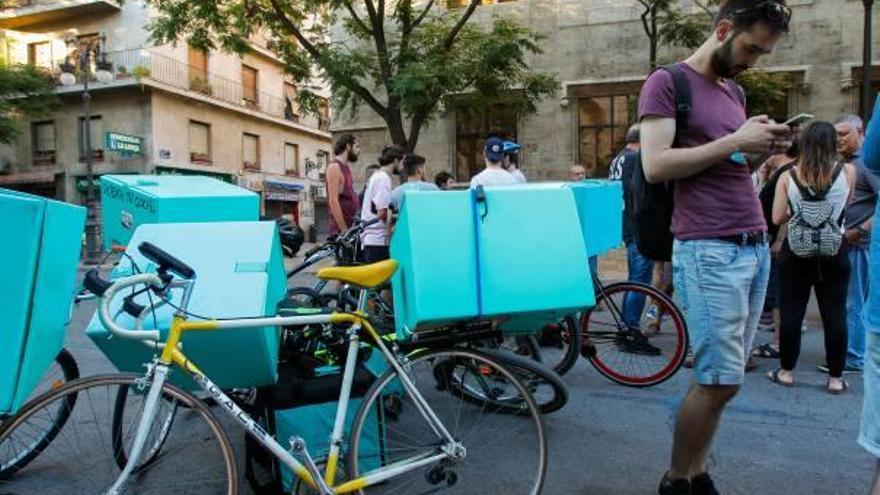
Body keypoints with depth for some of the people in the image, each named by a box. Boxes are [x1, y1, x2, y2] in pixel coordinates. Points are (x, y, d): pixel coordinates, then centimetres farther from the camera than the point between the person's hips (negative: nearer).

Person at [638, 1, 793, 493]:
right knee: (720, 380, -6)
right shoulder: (667, 82, -3)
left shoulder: (736, 92, 20)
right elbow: (655, 166, -14)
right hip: (708, 250, -7)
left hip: (757, 247, 8)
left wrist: (762, 149, 6)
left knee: (722, 377, 8)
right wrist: (735, 141, -12)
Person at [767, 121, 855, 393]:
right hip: (833, 253, 0)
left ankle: (786, 371, 16)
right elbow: (845, 204, 12)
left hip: (796, 252, 0)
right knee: (835, 315, 8)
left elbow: (777, 218, -6)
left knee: (791, 314, 7)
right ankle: (835, 378, 15)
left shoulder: (788, 176, -6)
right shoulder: (848, 171, -5)